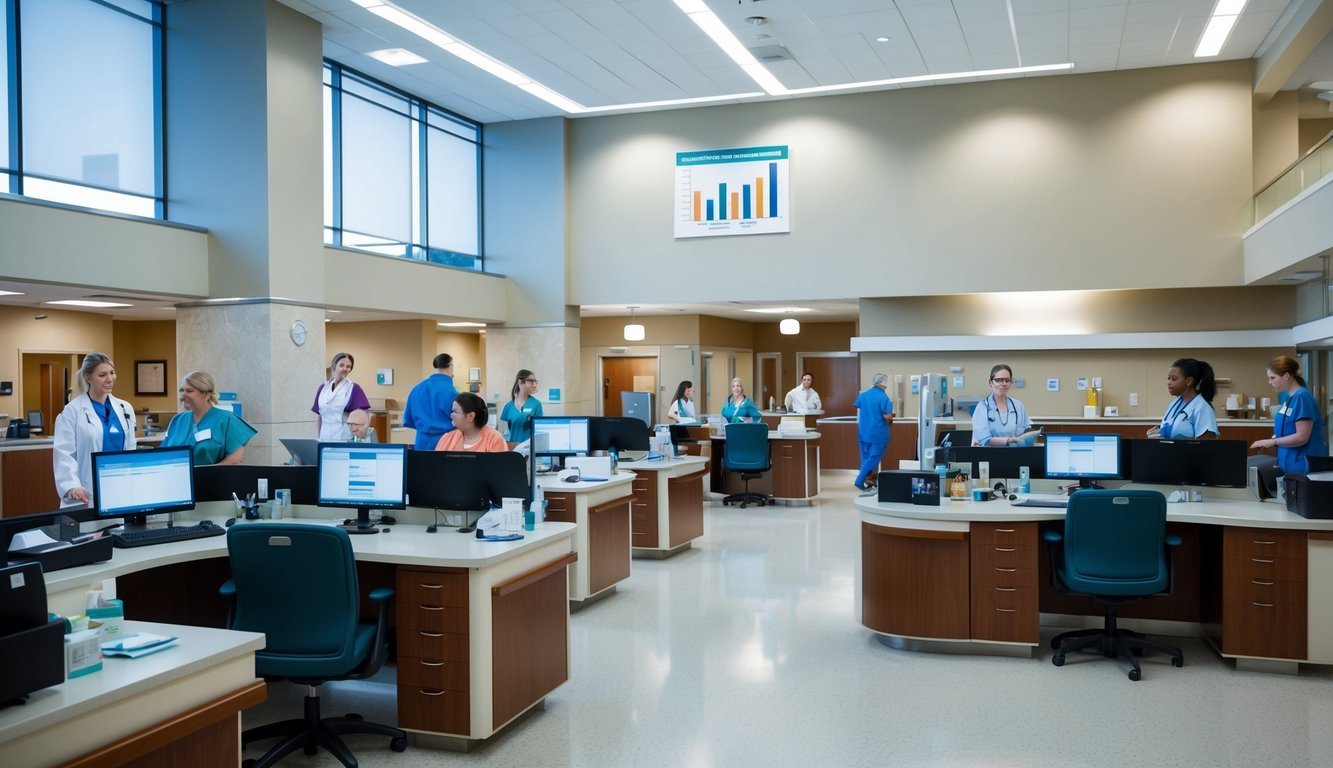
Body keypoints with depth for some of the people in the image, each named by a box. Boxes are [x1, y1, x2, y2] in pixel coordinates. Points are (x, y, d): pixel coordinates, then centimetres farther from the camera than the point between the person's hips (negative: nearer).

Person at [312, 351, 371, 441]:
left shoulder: (354, 388, -2)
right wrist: (318, 437, 15)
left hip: (345, 437, -4)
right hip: (325, 437, 4)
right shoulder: (323, 387, 12)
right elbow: (318, 416, 17)